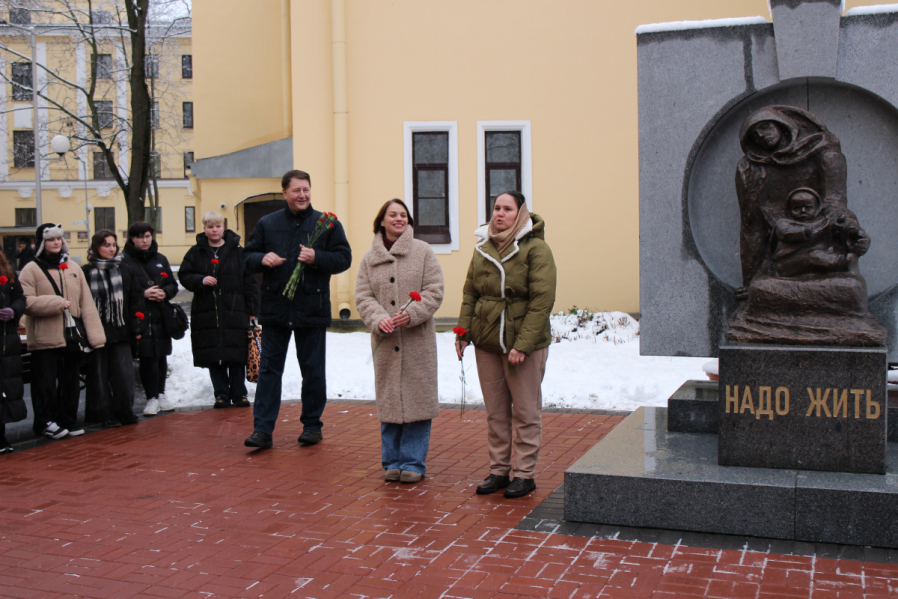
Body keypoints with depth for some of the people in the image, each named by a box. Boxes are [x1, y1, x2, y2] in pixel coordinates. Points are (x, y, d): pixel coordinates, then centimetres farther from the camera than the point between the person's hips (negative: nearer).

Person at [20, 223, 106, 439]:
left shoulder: (73, 270, 11)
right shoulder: (31, 270, -2)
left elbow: (87, 304, 6)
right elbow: (26, 302, -13)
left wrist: (94, 334, -2)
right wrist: (57, 303, -18)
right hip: (44, 338, -4)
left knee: (70, 380, 11)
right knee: (46, 383, 1)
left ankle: (68, 420, 23)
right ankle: (45, 422, 15)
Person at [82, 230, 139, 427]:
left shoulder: (124, 270, 9)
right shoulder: (85, 272, -1)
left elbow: (134, 300, 9)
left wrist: (135, 327, 4)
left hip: (120, 332, 2)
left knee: (124, 373, 0)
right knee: (99, 375, 4)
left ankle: (125, 411, 11)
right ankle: (105, 414, 12)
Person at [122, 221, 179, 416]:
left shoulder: (160, 259, 15)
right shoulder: (125, 261, -1)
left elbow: (173, 285, 16)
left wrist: (165, 292, -4)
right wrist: (143, 294, -16)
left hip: (161, 316, 4)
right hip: (139, 317, -4)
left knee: (161, 356, 8)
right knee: (147, 358, -5)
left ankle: (160, 394, 21)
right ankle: (152, 398, 2)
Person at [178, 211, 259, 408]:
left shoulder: (237, 251, 3)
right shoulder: (196, 252, 9)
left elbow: (249, 281, 2)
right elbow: (183, 276, 9)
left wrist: (252, 310, -2)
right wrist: (200, 280, -11)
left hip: (234, 311, -2)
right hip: (205, 312, 2)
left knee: (236, 355, 0)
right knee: (213, 356, 4)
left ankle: (239, 393, 11)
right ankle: (221, 394, 14)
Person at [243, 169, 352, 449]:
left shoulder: (327, 224, 3)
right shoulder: (267, 223, 9)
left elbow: (344, 258, 0)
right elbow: (248, 257, 12)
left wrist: (317, 258, -16)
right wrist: (263, 259, -11)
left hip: (312, 309, -1)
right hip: (274, 308, 2)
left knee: (313, 370, 7)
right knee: (269, 369, 2)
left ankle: (312, 425, 20)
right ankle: (262, 429, 5)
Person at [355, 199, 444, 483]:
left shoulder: (422, 251, 3)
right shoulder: (369, 258, 10)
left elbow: (434, 291, -2)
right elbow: (363, 296, 5)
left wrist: (412, 314, -16)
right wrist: (378, 319, -14)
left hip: (418, 340, -2)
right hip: (385, 341, 2)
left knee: (417, 398, -1)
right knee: (388, 399, 7)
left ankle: (413, 462, 10)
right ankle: (392, 461, 18)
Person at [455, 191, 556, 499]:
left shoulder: (536, 249, -9)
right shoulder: (483, 249, 10)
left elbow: (542, 301, -14)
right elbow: (470, 294, 14)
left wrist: (522, 345, -20)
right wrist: (463, 333, 2)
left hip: (525, 343, -5)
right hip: (486, 342, 6)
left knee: (525, 411, 5)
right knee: (495, 412, 13)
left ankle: (525, 474, 15)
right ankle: (498, 470, 24)